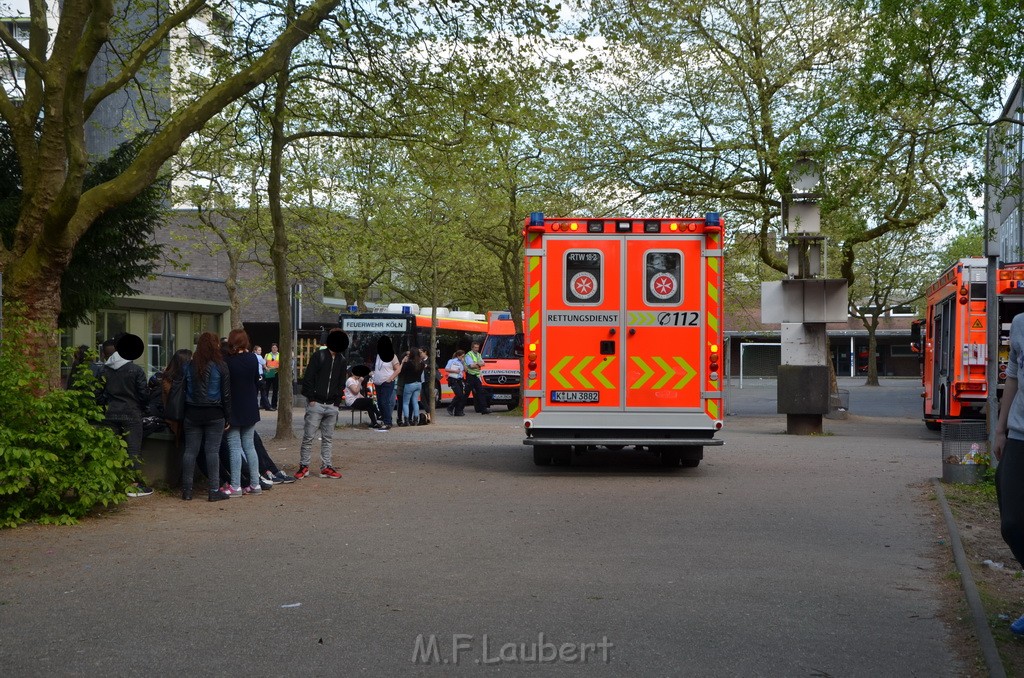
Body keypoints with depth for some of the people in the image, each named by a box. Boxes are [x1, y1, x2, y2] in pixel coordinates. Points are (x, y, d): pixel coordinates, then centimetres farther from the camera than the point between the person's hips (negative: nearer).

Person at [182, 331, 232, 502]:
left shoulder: (189, 366, 2)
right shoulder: (220, 366, -5)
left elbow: (183, 391, 6)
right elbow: (226, 393, -2)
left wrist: (183, 415, 11)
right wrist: (227, 417, 5)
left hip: (192, 413, 2)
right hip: (214, 414, -2)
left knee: (190, 451, 7)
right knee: (212, 451, 0)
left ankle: (187, 490, 8)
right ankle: (214, 490, 0)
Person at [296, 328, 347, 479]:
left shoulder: (341, 360, 11)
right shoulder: (319, 356, -5)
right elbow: (308, 378, -7)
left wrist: (337, 401, 5)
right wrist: (311, 398, -11)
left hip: (331, 406, 5)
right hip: (316, 404, -5)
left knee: (328, 438, 8)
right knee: (308, 437, -2)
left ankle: (326, 467, 14)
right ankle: (304, 466, 7)